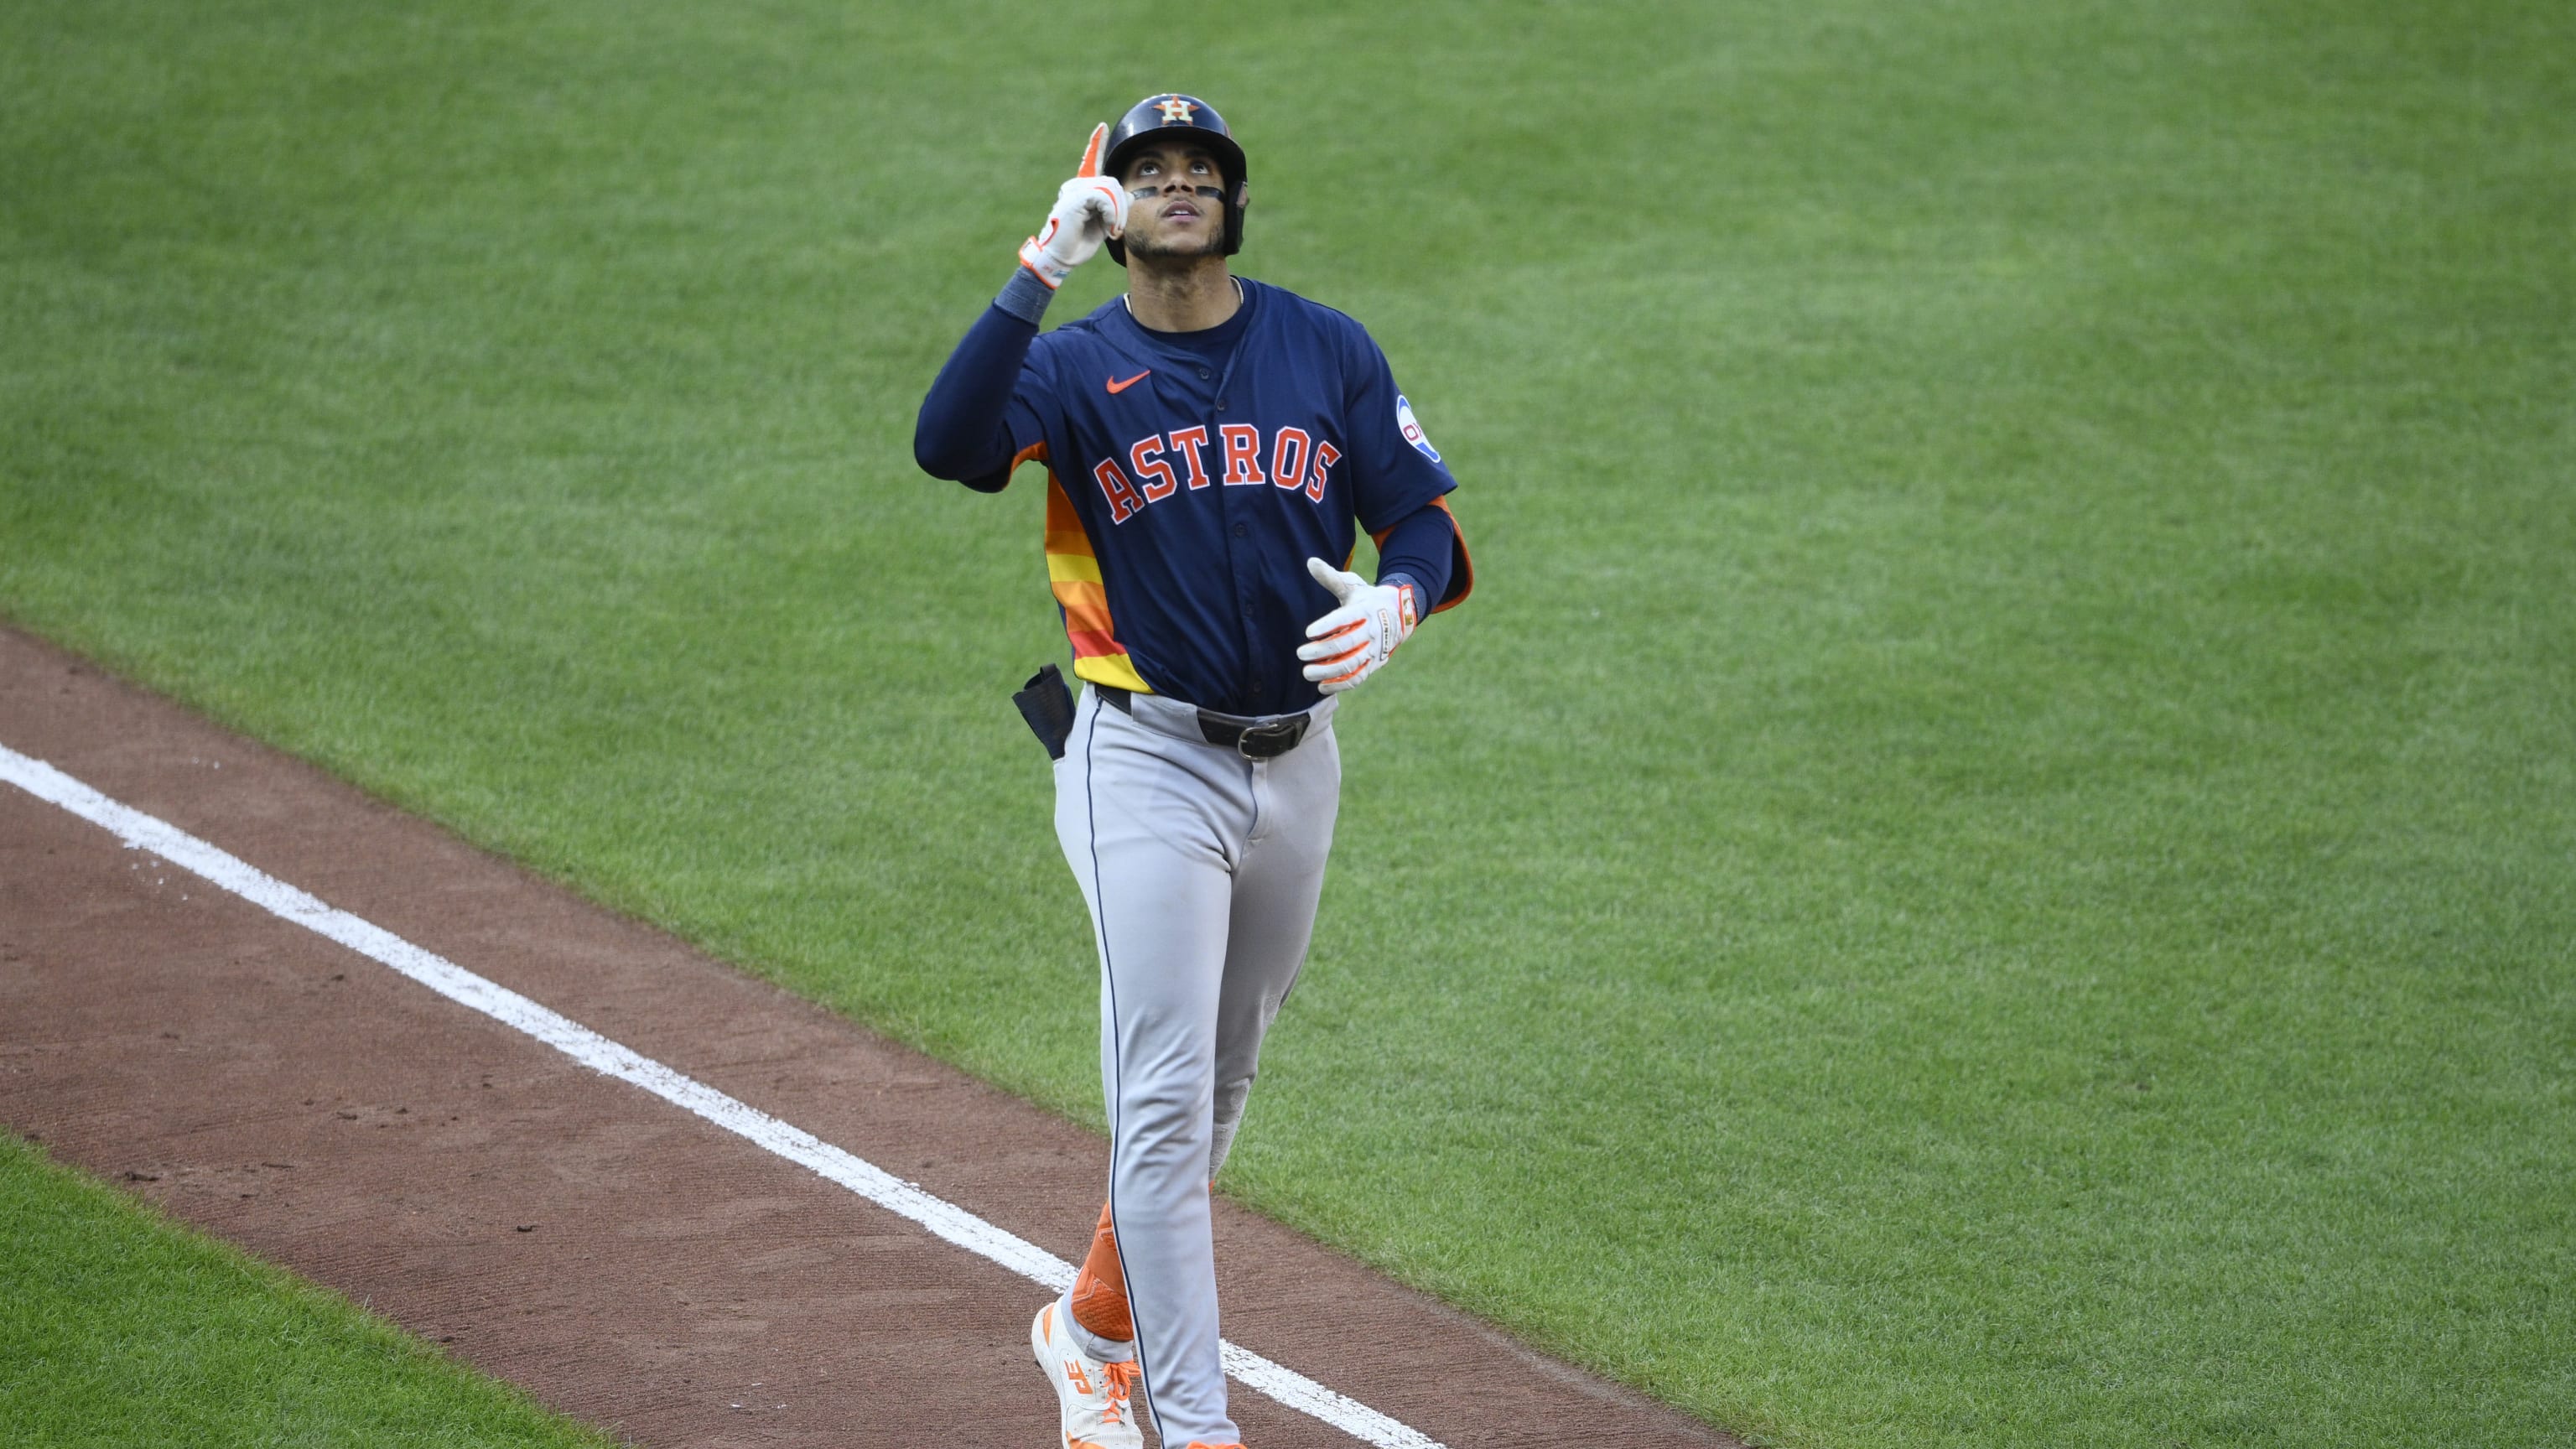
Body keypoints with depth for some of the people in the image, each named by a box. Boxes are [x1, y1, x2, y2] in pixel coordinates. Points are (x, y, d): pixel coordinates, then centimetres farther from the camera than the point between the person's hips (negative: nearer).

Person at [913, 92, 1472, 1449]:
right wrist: (1038, 272, -32)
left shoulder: (1329, 352, 4)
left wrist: (1396, 600, -20)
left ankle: (1093, 1325, 39)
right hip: (1148, 766, -4)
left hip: (1296, 764, 4)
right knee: (1163, 1101, -10)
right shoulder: (1074, 366, -6)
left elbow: (1427, 522, 3)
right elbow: (948, 444, -26)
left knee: (1219, 1087, 18)